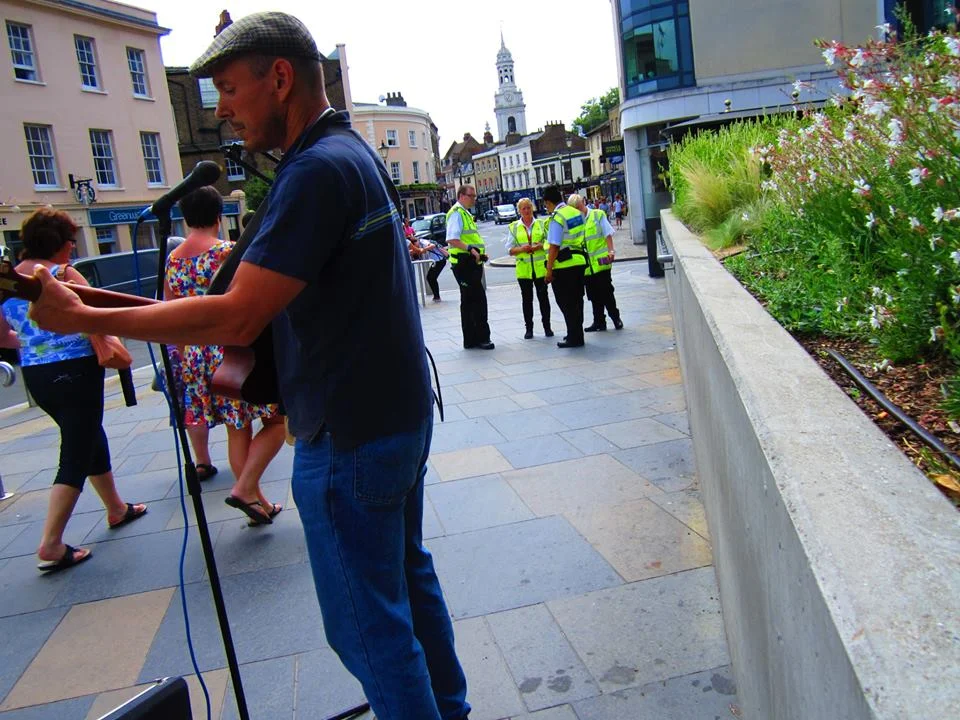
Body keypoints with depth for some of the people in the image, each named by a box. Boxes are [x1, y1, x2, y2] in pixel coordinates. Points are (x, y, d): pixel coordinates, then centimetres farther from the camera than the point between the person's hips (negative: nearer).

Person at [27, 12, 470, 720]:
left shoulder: (318, 169, -21)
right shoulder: (356, 154, 12)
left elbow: (235, 317, -25)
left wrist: (82, 317, -15)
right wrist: (249, 359, 9)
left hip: (350, 436, -10)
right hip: (399, 414, 10)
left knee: (366, 621, 5)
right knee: (407, 575, 23)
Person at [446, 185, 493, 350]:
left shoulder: (466, 213, 22)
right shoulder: (456, 213, -10)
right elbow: (452, 239, -23)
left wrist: (479, 253, 18)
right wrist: (470, 249, -29)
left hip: (471, 264, 11)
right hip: (464, 264, -11)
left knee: (469, 302, 12)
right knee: (479, 300, -10)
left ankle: (471, 340, 18)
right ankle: (482, 338, -5)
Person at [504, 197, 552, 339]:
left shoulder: (541, 224, 7)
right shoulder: (513, 227, 6)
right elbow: (510, 249, 4)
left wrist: (540, 246, -12)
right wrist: (522, 249, -15)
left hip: (540, 267, 0)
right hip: (523, 268, 0)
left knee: (543, 297, 3)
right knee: (526, 299, 4)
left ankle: (547, 327, 13)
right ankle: (529, 328, 11)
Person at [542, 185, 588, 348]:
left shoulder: (556, 218, -16)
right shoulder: (576, 212, 9)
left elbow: (554, 247, -20)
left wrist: (549, 270, -15)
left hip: (563, 266, -8)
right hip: (579, 261, 8)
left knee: (566, 303, 0)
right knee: (576, 300, 17)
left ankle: (574, 337, 3)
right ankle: (576, 333, 27)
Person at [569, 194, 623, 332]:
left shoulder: (598, 215, 0)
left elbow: (608, 235, 0)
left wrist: (610, 251, -10)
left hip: (600, 262, -3)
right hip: (586, 265, 4)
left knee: (606, 292, -1)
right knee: (593, 295, 9)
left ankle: (616, 318, 12)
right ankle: (599, 321, 17)